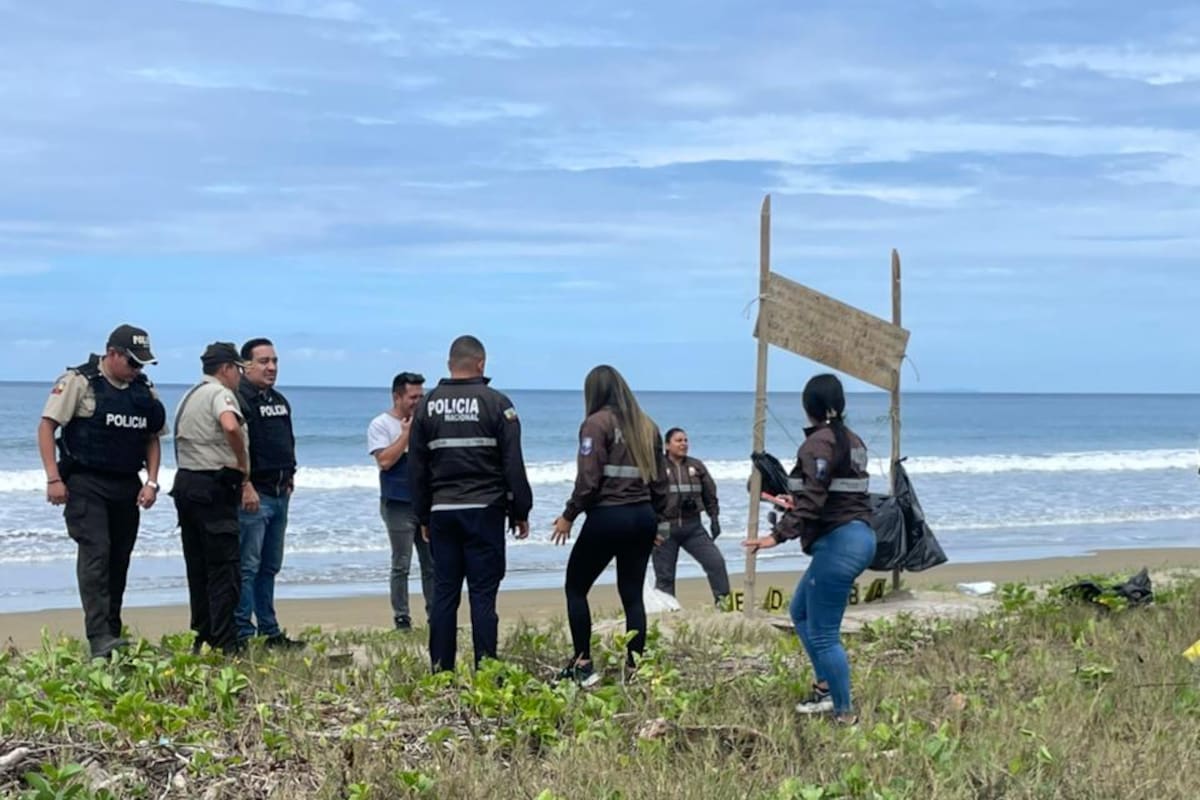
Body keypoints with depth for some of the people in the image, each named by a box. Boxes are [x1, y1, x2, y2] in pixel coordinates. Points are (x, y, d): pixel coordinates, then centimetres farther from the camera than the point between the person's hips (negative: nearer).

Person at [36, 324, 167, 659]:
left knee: (119, 560, 8)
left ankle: (111, 634, 17)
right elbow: (46, 427, -8)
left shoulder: (145, 390, 10)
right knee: (96, 552, -16)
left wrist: (151, 481, 4)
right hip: (85, 484, -6)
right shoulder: (78, 381, -6)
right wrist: (53, 478, -14)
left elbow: (153, 438, 17)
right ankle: (99, 638, -21)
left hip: (127, 487, 6)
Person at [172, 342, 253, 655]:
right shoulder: (220, 393, -9)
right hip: (213, 486, -9)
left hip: (185, 481, 9)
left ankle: (201, 637, 16)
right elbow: (231, 427, -30)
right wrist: (245, 474, -21)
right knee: (224, 566, -7)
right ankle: (225, 643, -9)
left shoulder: (189, 396, 21)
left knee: (198, 565, 13)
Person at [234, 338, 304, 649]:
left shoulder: (279, 401, 17)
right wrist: (245, 486, -22)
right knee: (247, 567, -8)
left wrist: (290, 475, 17)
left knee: (270, 567, 14)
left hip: (279, 494, 9)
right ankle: (243, 634, -5)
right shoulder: (239, 400, -12)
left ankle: (270, 632, 21)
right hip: (254, 495, -9)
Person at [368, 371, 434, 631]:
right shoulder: (381, 424, -4)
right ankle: (401, 617, 3)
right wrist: (407, 433, -14)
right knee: (401, 565, -2)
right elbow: (385, 461, -16)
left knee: (432, 563, 6)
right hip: (398, 504, -5)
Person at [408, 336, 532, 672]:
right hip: (484, 511, -3)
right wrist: (520, 512, 3)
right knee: (483, 593, -2)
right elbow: (513, 465, -5)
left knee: (444, 593, 7)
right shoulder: (496, 404, -3)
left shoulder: (428, 406, 7)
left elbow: (416, 468, 10)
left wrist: (423, 516, 17)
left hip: (442, 512, 3)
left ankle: (441, 672, 8)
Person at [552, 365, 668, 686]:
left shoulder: (597, 423, -8)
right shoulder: (647, 426, 11)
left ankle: (582, 665, 4)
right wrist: (656, 520, 22)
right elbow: (659, 479, 14)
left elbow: (588, 480, -14)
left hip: (607, 517, -6)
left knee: (575, 588, 8)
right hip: (642, 517, 6)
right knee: (632, 594, 10)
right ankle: (635, 667, 8)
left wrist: (568, 516, -3)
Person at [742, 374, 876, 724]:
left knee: (823, 634, -2)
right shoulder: (851, 440, 13)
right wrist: (793, 505, 35)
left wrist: (779, 535, -30)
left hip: (837, 543, -10)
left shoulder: (818, 443, -14)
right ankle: (826, 688, 25)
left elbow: (811, 500, -24)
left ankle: (844, 712, 4)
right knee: (801, 611, 23)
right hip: (859, 535, 10)